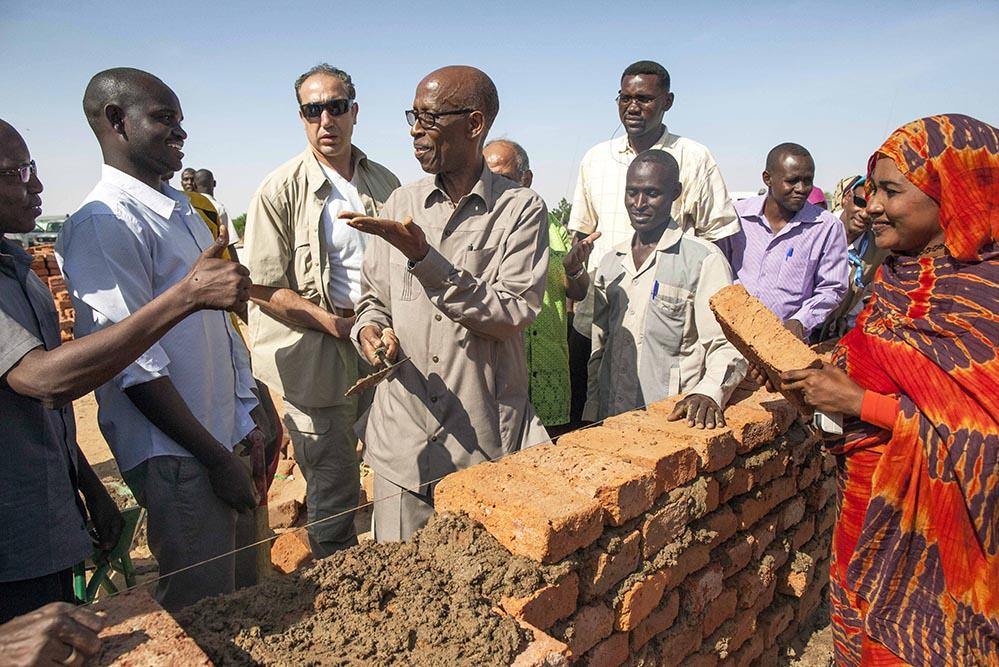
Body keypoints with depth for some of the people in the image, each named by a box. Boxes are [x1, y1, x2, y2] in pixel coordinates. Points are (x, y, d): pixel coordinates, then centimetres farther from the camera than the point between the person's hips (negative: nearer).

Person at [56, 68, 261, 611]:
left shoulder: (182, 209, 12)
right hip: (176, 457, -8)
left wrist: (247, 420, 13)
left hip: (226, 441, 8)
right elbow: (134, 365, -19)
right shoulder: (103, 224, -15)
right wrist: (217, 457, -14)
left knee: (245, 592, 20)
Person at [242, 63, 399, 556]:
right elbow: (262, 288, -8)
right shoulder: (282, 190, -4)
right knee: (333, 491, 5)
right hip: (318, 362, -4)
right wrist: (336, 324, -14)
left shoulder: (384, 183, 10)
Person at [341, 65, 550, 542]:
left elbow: (513, 316, -15)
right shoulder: (400, 203, 8)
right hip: (401, 445, 4)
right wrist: (369, 329, -7)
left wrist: (425, 258, -21)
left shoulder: (520, 209, -5)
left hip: (486, 447, -3)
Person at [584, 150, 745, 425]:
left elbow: (726, 346, -10)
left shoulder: (704, 259, -4)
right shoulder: (609, 263, 13)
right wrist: (591, 421, 10)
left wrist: (708, 393, -28)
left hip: (674, 420, -3)